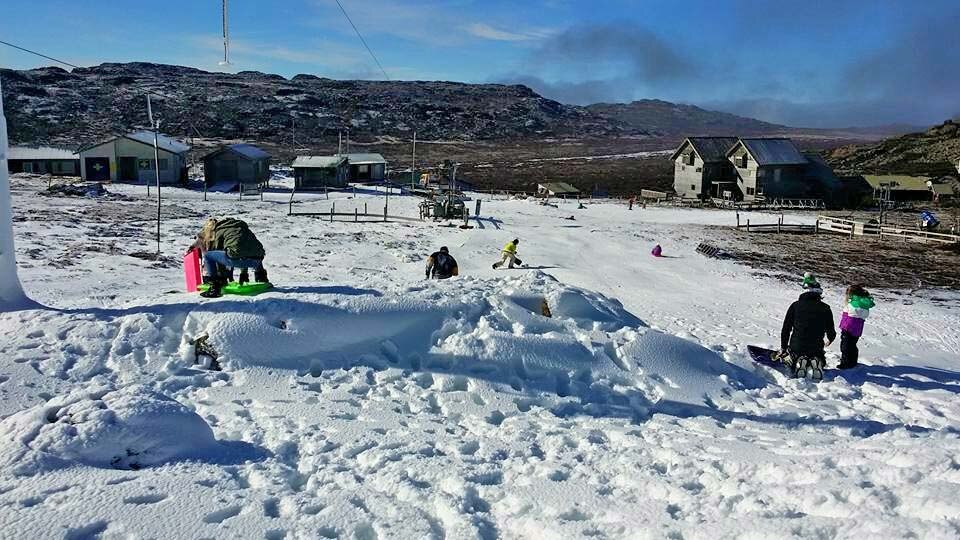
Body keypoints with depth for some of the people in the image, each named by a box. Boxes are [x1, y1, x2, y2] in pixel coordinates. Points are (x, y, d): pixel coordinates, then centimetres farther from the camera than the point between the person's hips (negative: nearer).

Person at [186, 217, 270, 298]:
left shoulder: (219, 231, 17)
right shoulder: (242, 226, 35)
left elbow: (219, 255, 20)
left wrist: (222, 279, 29)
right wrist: (244, 274, 51)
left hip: (239, 259, -6)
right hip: (257, 259, 7)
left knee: (208, 256, 10)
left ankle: (215, 288, 2)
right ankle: (262, 279, 36)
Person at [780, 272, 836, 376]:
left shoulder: (795, 306, -3)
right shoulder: (825, 308, -2)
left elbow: (786, 329, 0)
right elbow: (830, 331, 5)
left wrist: (783, 348, 12)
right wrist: (830, 339, 30)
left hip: (796, 347, -1)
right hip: (816, 348, 1)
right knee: (821, 359, 30)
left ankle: (798, 363, -10)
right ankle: (818, 362, -7)